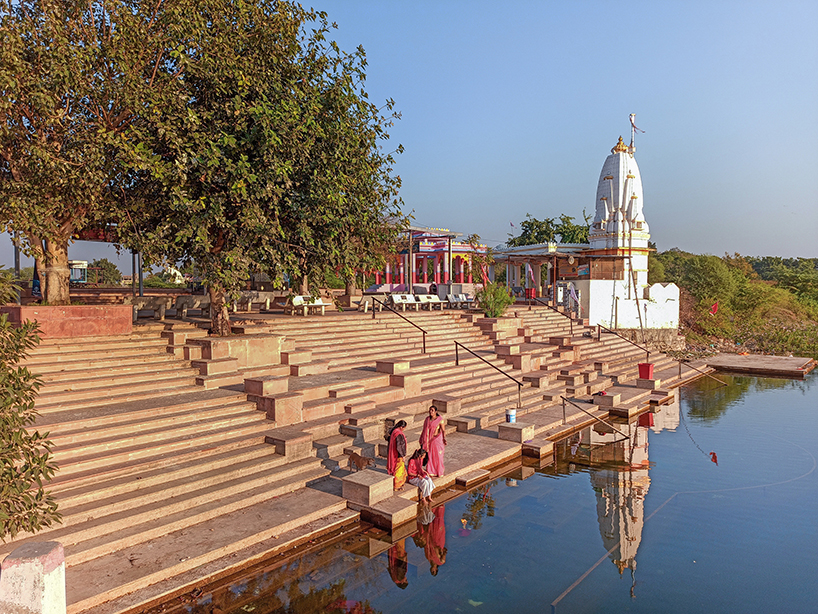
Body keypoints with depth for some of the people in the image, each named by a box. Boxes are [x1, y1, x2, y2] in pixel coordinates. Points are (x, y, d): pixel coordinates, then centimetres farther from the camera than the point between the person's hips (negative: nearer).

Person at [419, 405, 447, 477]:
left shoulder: (440, 420, -10)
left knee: (437, 456, 2)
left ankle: (438, 472, 15)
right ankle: (430, 471, 21)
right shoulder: (427, 419, 5)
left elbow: (443, 430, -11)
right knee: (429, 455, 9)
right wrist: (422, 439, 15)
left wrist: (444, 438, -24)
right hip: (428, 440, 5)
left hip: (436, 440, -5)